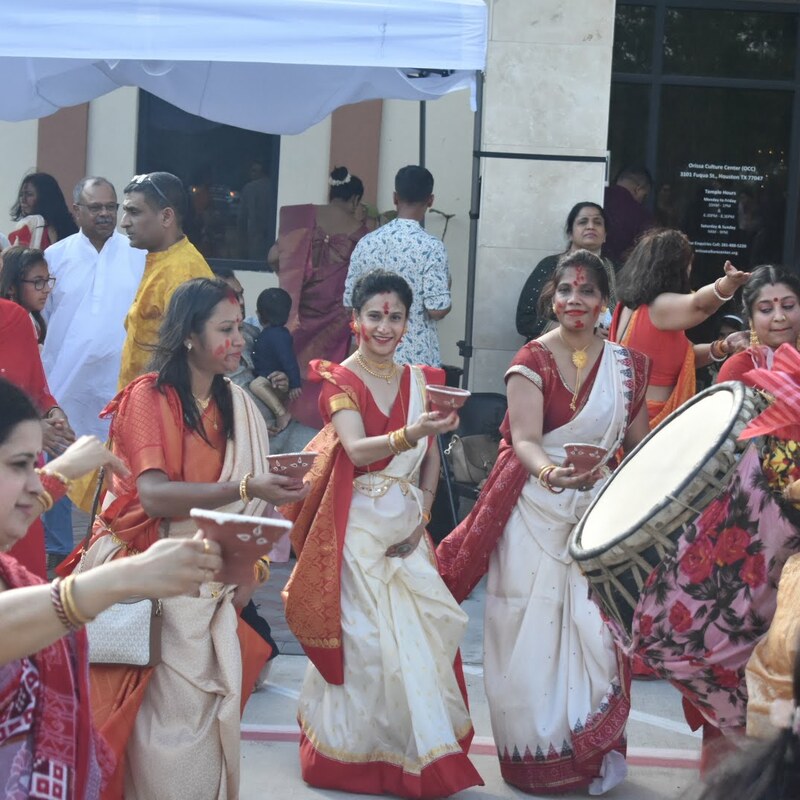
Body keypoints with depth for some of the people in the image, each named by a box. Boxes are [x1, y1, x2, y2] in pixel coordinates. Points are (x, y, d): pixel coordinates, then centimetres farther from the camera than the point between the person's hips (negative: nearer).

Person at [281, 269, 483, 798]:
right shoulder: (339, 379, -6)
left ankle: (421, 748, 15)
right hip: (358, 527, -4)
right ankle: (359, 751, 9)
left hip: (406, 529, 4)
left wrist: (421, 518, -2)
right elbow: (357, 450, -22)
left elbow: (431, 461, 11)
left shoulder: (419, 381, 9)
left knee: (418, 632, 1)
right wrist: (410, 434, -38)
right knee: (365, 635, -5)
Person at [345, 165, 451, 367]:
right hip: (417, 359, -5)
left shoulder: (366, 243, 3)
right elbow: (438, 309, -16)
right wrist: (446, 289, 5)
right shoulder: (430, 247, -12)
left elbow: (350, 302, 8)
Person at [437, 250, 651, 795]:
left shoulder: (627, 366, 6)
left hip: (599, 515, 2)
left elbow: (638, 448, 13)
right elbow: (525, 439, -19)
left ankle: (597, 750, 11)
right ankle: (538, 756, 14)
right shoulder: (533, 360, -5)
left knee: (596, 630, -3)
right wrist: (550, 473, -38)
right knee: (532, 632, 1)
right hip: (536, 514, -2)